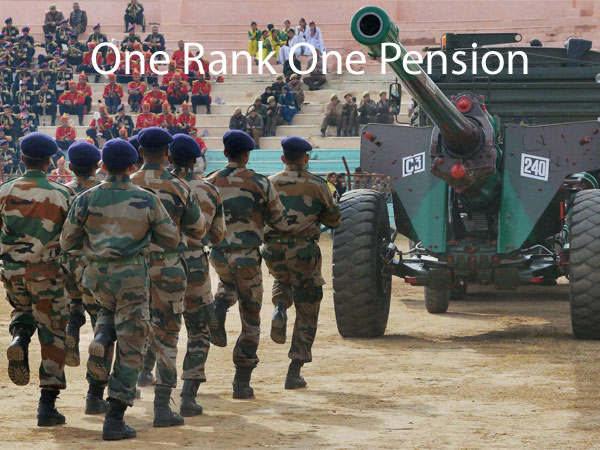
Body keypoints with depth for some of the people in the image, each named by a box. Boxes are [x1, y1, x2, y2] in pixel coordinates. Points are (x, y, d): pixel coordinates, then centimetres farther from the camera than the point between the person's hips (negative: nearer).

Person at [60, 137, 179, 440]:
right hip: (132, 276, -3)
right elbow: (172, 239, 3)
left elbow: (67, 242, 4)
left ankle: (100, 341, 2)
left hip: (97, 274, 3)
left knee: (108, 310, 36)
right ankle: (114, 419, -3)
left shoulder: (87, 199, -2)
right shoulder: (146, 201, -5)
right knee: (129, 348, 2)